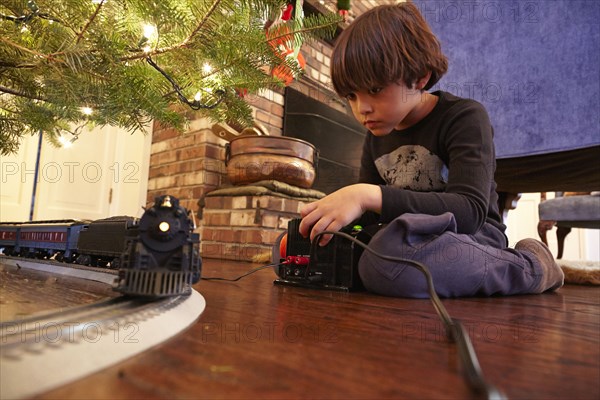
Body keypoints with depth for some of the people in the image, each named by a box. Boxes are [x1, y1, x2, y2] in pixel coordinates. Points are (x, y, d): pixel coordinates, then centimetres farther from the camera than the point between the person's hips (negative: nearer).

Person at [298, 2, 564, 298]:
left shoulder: (463, 117, -10)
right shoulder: (375, 139, 10)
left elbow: (470, 210, -24)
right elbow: (362, 215, 12)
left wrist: (369, 196, -34)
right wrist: (320, 219, -10)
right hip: (410, 240, 8)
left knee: (387, 260, -43)